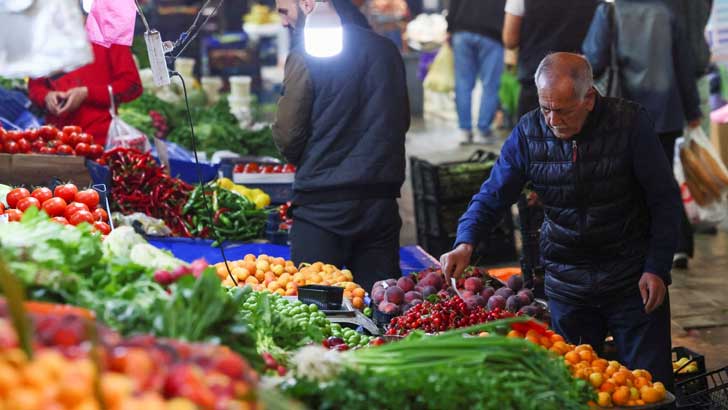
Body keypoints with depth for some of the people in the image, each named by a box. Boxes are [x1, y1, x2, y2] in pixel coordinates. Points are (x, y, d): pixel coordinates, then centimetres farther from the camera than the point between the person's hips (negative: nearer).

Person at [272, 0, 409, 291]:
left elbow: (287, 136, -7)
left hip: (323, 203, -5)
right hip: (382, 200, 5)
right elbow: (402, 122, 18)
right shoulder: (386, 49, 10)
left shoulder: (305, 57, -8)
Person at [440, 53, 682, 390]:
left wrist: (657, 268, -10)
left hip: (632, 277, -2)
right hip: (566, 283, 2)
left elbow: (664, 200, -6)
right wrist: (465, 243, -20)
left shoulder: (629, 123, -13)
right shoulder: (528, 133, -6)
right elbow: (492, 196, -2)